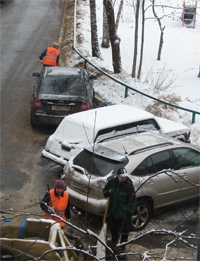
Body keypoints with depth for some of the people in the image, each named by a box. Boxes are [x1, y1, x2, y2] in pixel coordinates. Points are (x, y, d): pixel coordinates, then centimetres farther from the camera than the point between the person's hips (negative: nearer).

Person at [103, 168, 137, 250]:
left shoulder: (129, 185, -16)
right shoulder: (112, 182, -4)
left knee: (124, 231, 6)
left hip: (124, 213, -4)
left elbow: (133, 200, -12)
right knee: (113, 229, 22)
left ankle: (122, 246, 25)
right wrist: (107, 193, -11)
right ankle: (114, 243, 44)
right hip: (112, 212, 5)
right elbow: (105, 191, 12)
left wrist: (129, 211, -19)